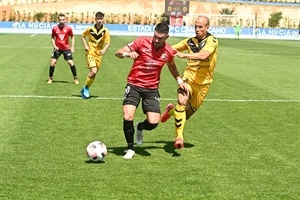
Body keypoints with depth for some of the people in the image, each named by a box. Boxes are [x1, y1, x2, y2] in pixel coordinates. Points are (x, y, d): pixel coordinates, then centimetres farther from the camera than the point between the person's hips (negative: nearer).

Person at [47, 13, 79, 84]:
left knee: (71, 63, -6)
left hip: (66, 48, -1)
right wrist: (54, 46, -5)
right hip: (57, 48, 1)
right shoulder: (55, 28, -6)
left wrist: (72, 47, -2)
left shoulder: (68, 28, -8)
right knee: (53, 63, -6)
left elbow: (72, 37, 5)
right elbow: (52, 38, 8)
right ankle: (50, 78, 10)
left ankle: (75, 78, 9)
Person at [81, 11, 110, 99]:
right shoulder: (90, 29, -5)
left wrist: (104, 50, -23)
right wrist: (85, 45, -2)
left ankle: (85, 90, 29)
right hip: (90, 53, -2)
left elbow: (108, 43, -4)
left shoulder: (105, 31, -6)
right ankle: (86, 88, 1)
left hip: (98, 55, 3)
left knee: (94, 73, 9)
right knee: (93, 71, -20)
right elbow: (83, 36, 12)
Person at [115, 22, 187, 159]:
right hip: (134, 85, -2)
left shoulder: (169, 52, -1)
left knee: (153, 122, -10)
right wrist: (128, 53, -30)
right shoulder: (142, 42, -11)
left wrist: (180, 80, 15)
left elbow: (172, 66, 23)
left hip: (152, 89, 2)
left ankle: (140, 127, 29)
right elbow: (118, 53, -9)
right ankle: (130, 148, 7)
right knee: (128, 118, -18)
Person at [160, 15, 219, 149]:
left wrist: (184, 55, -37)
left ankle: (171, 110, 44)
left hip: (203, 82, 0)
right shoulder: (190, 41, 5)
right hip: (189, 77, 0)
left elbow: (203, 55, -27)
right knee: (182, 100, -29)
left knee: (189, 112, 10)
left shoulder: (212, 41, -9)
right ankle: (179, 137, -23)